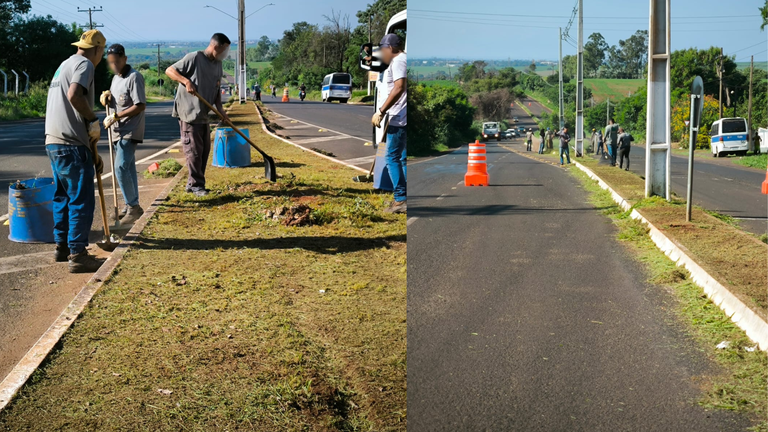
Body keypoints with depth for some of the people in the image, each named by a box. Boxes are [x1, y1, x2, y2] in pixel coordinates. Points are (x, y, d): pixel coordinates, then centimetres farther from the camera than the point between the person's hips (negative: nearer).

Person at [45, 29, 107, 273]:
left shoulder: (65, 65, 23)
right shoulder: (84, 64, -7)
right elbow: (74, 95, -28)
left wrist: (93, 152, 25)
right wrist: (94, 119, -11)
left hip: (53, 143, 10)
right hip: (71, 145, -10)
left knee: (63, 197, 19)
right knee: (82, 201, -5)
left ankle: (62, 246, 28)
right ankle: (77, 255, -4)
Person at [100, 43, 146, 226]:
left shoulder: (134, 77, -14)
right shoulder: (115, 78, 14)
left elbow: (140, 106, -20)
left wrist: (115, 117, -21)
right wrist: (106, 99, 0)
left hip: (130, 131, -9)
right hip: (118, 131, 9)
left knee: (121, 168, -16)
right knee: (128, 168, 14)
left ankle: (133, 206, -9)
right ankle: (131, 205, 22)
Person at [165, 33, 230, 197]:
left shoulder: (217, 65, 11)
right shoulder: (194, 58, -13)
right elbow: (169, 70, -11)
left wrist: (220, 108, 5)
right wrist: (186, 81, -24)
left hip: (203, 114, 8)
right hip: (189, 113, -8)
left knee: (204, 150, 11)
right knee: (194, 150, -5)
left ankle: (193, 183, 20)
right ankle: (196, 185, 4)